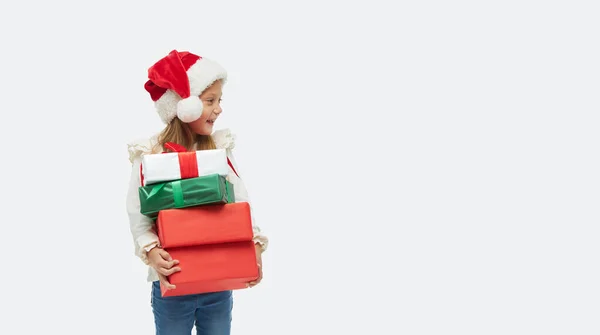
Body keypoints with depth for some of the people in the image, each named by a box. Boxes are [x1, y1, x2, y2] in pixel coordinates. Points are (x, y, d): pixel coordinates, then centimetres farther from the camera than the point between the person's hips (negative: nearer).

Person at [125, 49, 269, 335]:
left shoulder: (221, 148, 1)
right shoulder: (150, 157, -10)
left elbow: (242, 203, -2)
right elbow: (138, 218, -10)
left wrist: (255, 246, -16)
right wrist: (152, 253, -27)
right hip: (172, 283, -3)